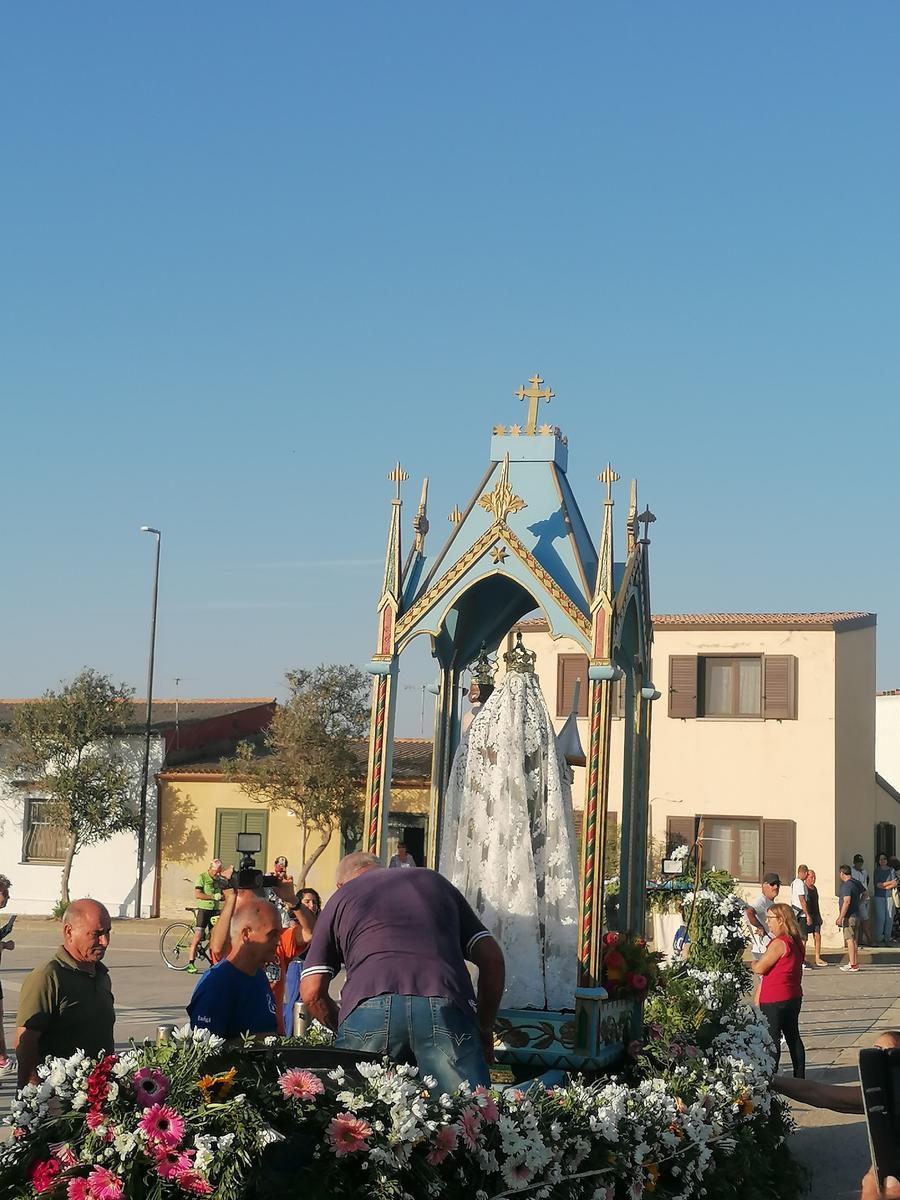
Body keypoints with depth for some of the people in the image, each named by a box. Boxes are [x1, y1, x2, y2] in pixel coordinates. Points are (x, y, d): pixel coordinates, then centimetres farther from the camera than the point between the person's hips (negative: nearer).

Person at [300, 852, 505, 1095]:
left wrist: (344, 1029, 33)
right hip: (445, 1006, 0)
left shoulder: (341, 897, 27)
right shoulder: (434, 881, 32)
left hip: (369, 1006, 0)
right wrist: (485, 1028, 30)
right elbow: (492, 958, 23)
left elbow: (312, 992, 17)